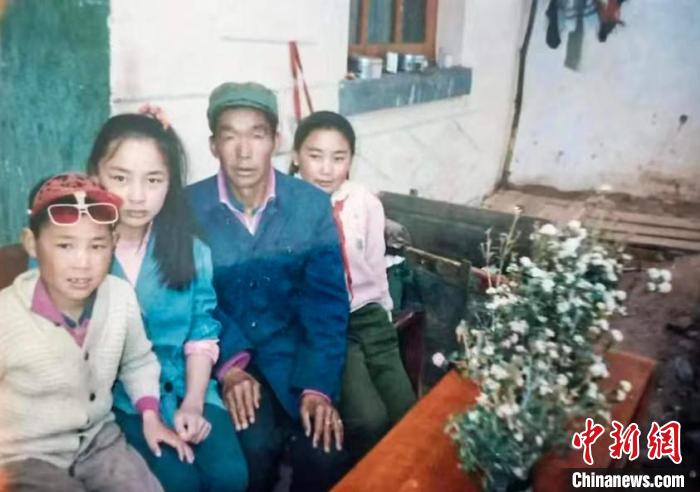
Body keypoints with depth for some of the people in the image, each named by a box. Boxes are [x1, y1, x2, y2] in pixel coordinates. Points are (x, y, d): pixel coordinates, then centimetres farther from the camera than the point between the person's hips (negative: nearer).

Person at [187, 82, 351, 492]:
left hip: (293, 351, 1)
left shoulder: (313, 205, -7)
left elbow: (327, 301, -8)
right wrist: (228, 365, -21)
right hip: (221, 354, -1)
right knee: (256, 447, -23)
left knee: (326, 454, -16)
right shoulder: (189, 207, -9)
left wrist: (319, 386, -17)